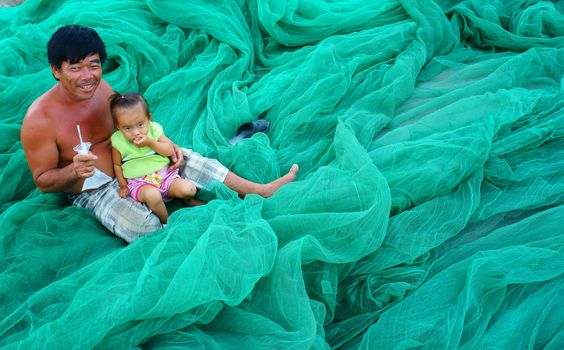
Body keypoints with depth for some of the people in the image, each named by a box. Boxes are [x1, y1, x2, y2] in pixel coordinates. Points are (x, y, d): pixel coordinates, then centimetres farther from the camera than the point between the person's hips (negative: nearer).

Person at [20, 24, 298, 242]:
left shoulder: (101, 87, -6)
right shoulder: (39, 120, -23)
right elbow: (42, 180, -14)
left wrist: (165, 142, -9)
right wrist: (74, 171, -35)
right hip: (93, 191, -6)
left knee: (186, 159, -6)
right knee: (143, 225, -34)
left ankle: (261, 189, 3)